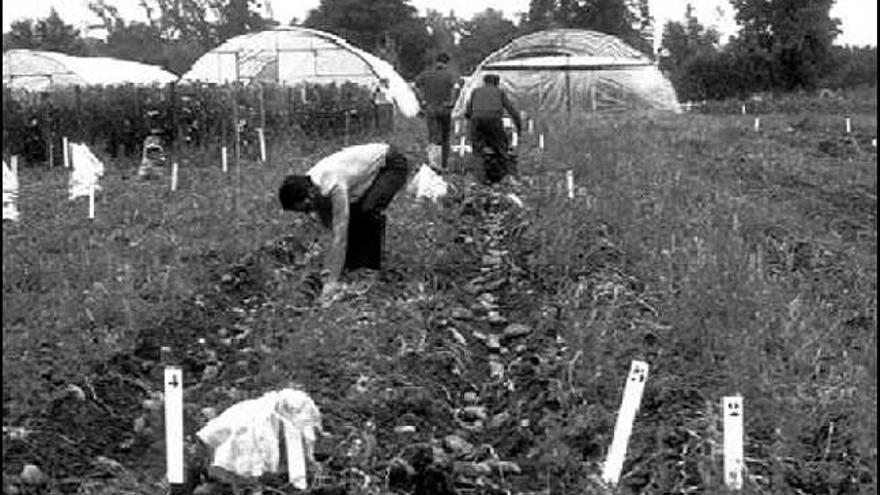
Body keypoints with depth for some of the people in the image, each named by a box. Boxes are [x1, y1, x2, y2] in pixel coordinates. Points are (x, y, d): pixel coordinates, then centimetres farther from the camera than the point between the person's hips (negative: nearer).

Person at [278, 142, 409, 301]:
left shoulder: (334, 185, -37)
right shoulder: (311, 185, -12)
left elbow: (340, 236, -37)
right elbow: (328, 224, -2)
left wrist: (332, 281, -36)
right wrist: (328, 274, -3)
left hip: (393, 164, -8)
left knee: (369, 212, -26)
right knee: (350, 216, -4)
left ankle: (372, 269, -14)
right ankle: (353, 268, 8)